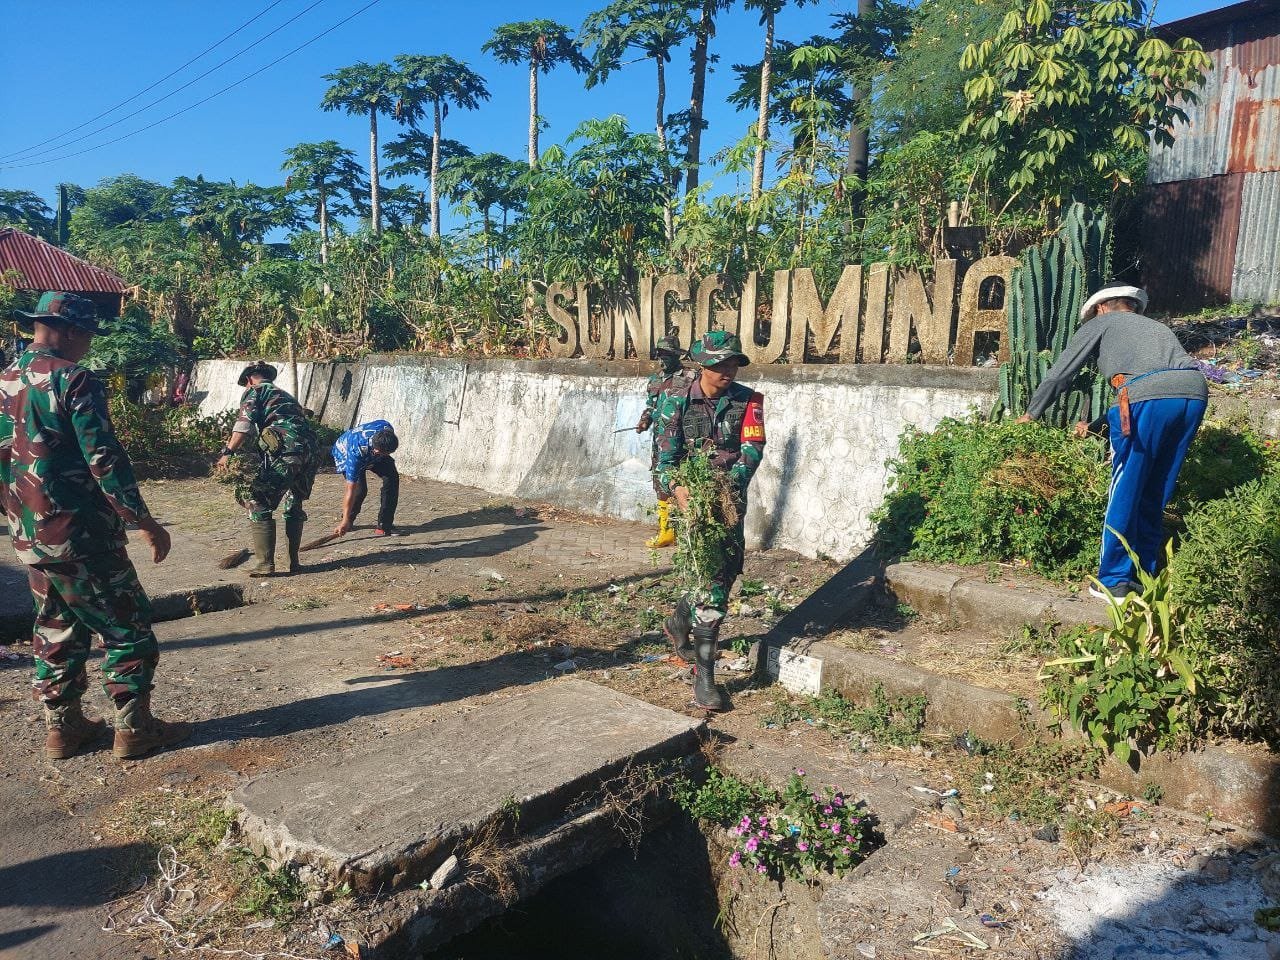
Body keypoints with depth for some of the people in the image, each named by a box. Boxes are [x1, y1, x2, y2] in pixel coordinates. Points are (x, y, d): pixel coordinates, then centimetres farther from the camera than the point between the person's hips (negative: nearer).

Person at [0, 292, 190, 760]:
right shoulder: (73, 380, -15)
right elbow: (105, 461, -19)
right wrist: (147, 523, -13)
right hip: (80, 535, -8)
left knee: (55, 630, 18)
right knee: (127, 628, 4)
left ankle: (62, 728, 26)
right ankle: (134, 730, 10)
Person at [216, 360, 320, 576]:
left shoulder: (255, 391, 13)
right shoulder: (286, 396, 34)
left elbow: (244, 424, -3)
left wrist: (228, 452, -3)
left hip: (285, 449, -7)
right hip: (312, 449, 7)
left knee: (259, 505, 1)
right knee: (294, 505, 21)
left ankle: (265, 564, -3)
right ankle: (294, 561, 21)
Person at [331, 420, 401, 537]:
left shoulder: (386, 428, -36)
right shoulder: (355, 454, -45)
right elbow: (351, 490, -40)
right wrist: (345, 521, -36)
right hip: (344, 453, -4)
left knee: (392, 478, -14)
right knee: (360, 488, -23)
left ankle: (385, 525, -7)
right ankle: (348, 521, 5)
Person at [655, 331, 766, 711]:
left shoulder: (747, 401, 2)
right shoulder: (676, 401, -3)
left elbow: (753, 448, -9)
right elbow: (666, 451, -9)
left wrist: (730, 483, -26)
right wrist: (675, 487, -27)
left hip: (729, 499, 4)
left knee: (723, 572, 9)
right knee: (713, 579, -10)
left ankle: (679, 623, 39)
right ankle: (704, 677, -3)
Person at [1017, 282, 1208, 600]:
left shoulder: (1100, 324, 22)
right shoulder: (1156, 326, 38)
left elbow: (1060, 375, 21)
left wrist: (1030, 413, 34)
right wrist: (1091, 421, 52)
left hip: (1149, 396, -6)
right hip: (1196, 391, 6)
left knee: (1125, 493, 4)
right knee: (1155, 495, 17)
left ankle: (1114, 582, 9)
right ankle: (1145, 573, 26)